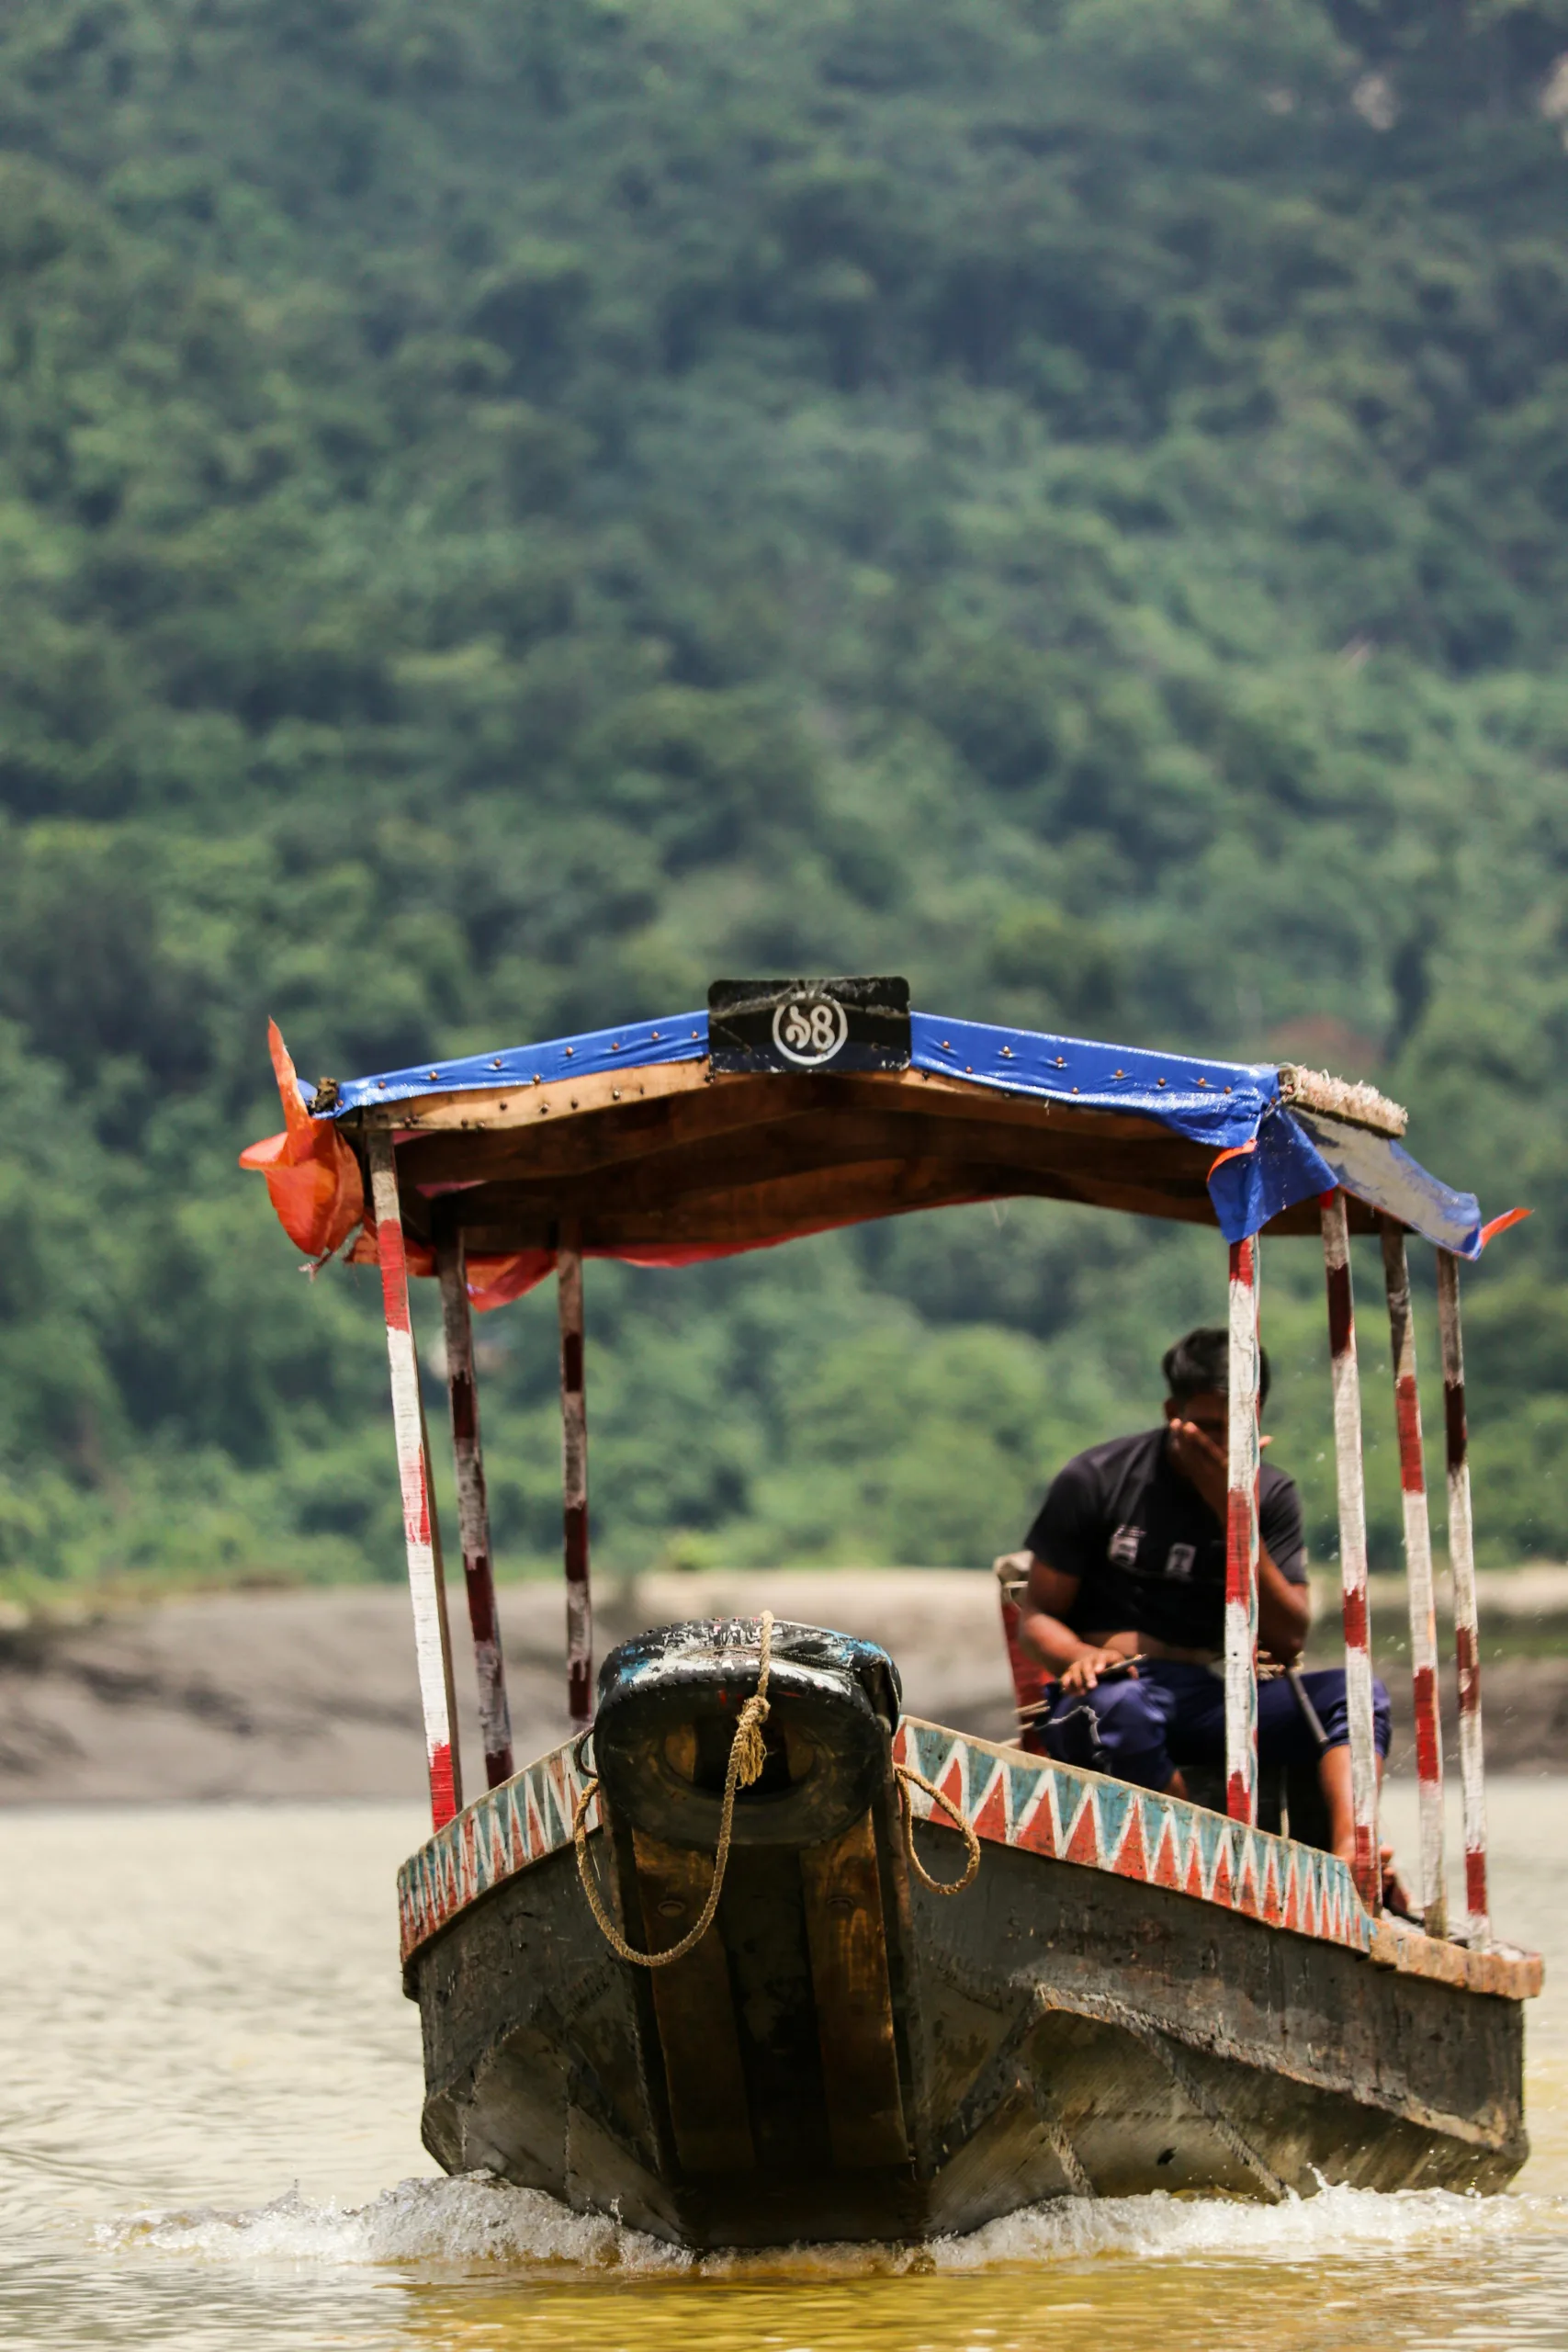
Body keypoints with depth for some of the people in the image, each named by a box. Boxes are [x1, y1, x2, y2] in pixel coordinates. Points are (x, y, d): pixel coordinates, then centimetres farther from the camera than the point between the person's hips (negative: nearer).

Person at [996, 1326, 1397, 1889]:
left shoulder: (1271, 1496, 8)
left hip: (1210, 1703, 3)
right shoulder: (1096, 1480, 0)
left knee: (1358, 1693, -20)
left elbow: (1287, 1643, -1)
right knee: (1118, 1706, -40)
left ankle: (1351, 1858, -43)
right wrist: (1083, 1655, -21)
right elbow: (1036, 1616, 3)